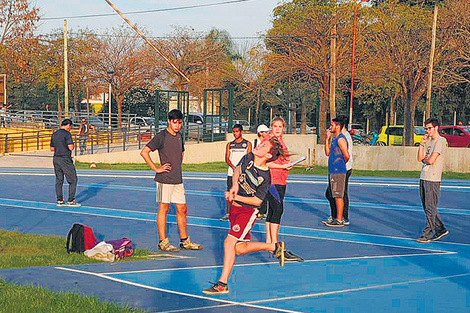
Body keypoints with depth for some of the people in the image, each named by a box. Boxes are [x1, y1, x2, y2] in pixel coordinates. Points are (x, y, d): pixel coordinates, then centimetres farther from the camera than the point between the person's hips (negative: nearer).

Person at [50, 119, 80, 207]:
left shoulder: (54, 134, 13)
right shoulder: (66, 133, -11)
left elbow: (52, 148, 17)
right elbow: (71, 147, -16)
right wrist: (72, 144, 4)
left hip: (56, 158, 8)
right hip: (65, 159, -8)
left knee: (59, 180, 10)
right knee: (73, 180, 1)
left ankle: (60, 201, 10)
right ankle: (71, 201, -1)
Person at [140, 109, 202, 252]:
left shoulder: (179, 136, 13)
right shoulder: (161, 136, -9)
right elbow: (144, 152, -12)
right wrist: (156, 169, -13)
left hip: (178, 180, 7)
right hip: (165, 179, -7)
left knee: (182, 209, 9)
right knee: (164, 208, -1)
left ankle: (184, 241, 17)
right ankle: (163, 242, 4)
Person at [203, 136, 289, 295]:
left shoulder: (265, 177, -20)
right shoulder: (248, 158, -4)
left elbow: (257, 200, -16)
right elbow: (238, 169, 15)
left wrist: (236, 197, -20)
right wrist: (235, 185, -5)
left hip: (248, 211, -7)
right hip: (235, 208, 7)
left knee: (229, 242, -18)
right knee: (239, 249, 12)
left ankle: (222, 285, -10)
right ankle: (275, 247, 31)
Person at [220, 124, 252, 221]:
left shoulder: (247, 144, 5)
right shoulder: (229, 145, 13)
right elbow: (227, 159, 5)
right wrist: (234, 167, -13)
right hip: (231, 172, 3)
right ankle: (228, 214, 7)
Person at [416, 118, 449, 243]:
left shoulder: (440, 142, -11)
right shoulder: (429, 141, 17)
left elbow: (430, 161, -18)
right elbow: (420, 159, 12)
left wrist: (424, 158, 3)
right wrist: (422, 144, 3)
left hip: (433, 180, -9)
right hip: (423, 178, 9)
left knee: (430, 209, -5)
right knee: (427, 208, 13)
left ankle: (427, 234, -3)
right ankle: (440, 229, 24)